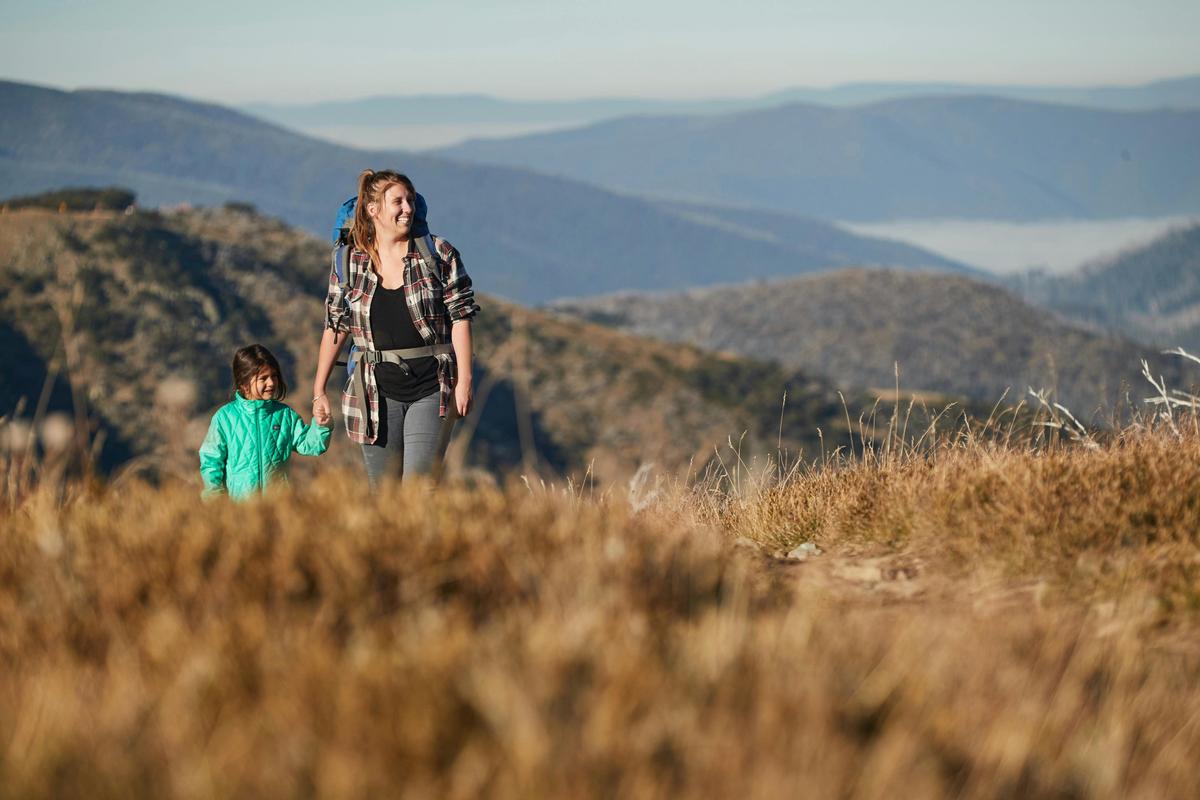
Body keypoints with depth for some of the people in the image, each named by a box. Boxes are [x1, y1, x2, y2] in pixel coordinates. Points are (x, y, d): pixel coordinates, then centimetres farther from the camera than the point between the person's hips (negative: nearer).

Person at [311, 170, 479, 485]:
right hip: (377, 392, 2)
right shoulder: (349, 262, 4)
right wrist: (319, 390, 10)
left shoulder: (439, 254, 0)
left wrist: (464, 379, -5)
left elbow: (460, 316, 0)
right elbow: (335, 326, 10)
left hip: (432, 388, -2)